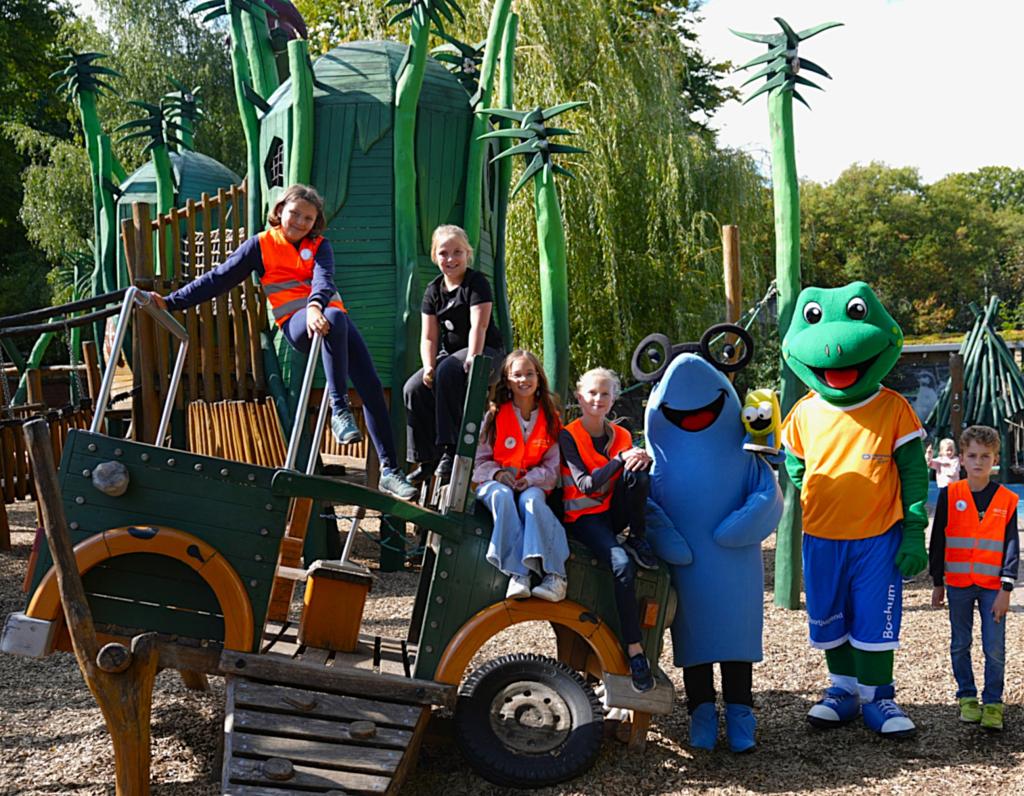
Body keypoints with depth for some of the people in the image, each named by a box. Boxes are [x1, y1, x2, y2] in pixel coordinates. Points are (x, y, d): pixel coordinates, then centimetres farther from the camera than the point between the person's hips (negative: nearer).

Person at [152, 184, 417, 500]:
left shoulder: (319, 246, 13)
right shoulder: (261, 245, 10)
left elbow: (324, 279, -8)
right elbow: (218, 279, 9)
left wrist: (316, 307, -32)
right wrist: (171, 302, 2)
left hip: (328, 317, 4)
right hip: (295, 323, -3)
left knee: (372, 387, -9)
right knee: (335, 319, -38)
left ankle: (390, 471, -5)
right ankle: (339, 409, -35)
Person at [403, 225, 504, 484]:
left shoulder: (477, 283, -8)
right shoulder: (433, 290, 8)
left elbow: (478, 326, -20)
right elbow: (429, 337, 3)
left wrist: (472, 360, -32)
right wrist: (429, 367, -15)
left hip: (485, 352, -6)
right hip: (450, 353, 6)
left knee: (448, 372, -36)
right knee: (414, 388, -15)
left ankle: (451, 448, -31)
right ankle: (426, 459, -4)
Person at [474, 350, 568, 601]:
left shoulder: (550, 418, 9)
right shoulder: (495, 415, 5)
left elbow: (552, 467, 6)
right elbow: (479, 460, 5)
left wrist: (531, 478, -15)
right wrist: (497, 473, -16)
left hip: (533, 485, 1)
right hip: (496, 483, 0)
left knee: (531, 499, -36)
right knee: (502, 496, -37)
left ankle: (553, 574, -46)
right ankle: (517, 573, -47)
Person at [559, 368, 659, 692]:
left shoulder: (622, 436, 10)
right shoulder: (568, 436, -5)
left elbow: (640, 469, -3)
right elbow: (586, 485, -16)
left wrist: (643, 459, -25)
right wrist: (620, 458, -22)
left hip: (615, 513, 4)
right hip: (583, 518, -4)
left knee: (637, 471, -25)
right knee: (622, 563, -32)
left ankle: (639, 541, -10)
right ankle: (634, 648, -28)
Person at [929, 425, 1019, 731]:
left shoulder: (1007, 500, -1)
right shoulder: (949, 495, -1)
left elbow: (1012, 547, 0)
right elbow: (937, 542, 4)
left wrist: (1006, 589, -6)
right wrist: (937, 583, 5)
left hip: (993, 587, -1)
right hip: (958, 585, 1)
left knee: (995, 649, 0)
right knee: (960, 645, 10)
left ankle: (993, 704, 12)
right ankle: (967, 698, 23)